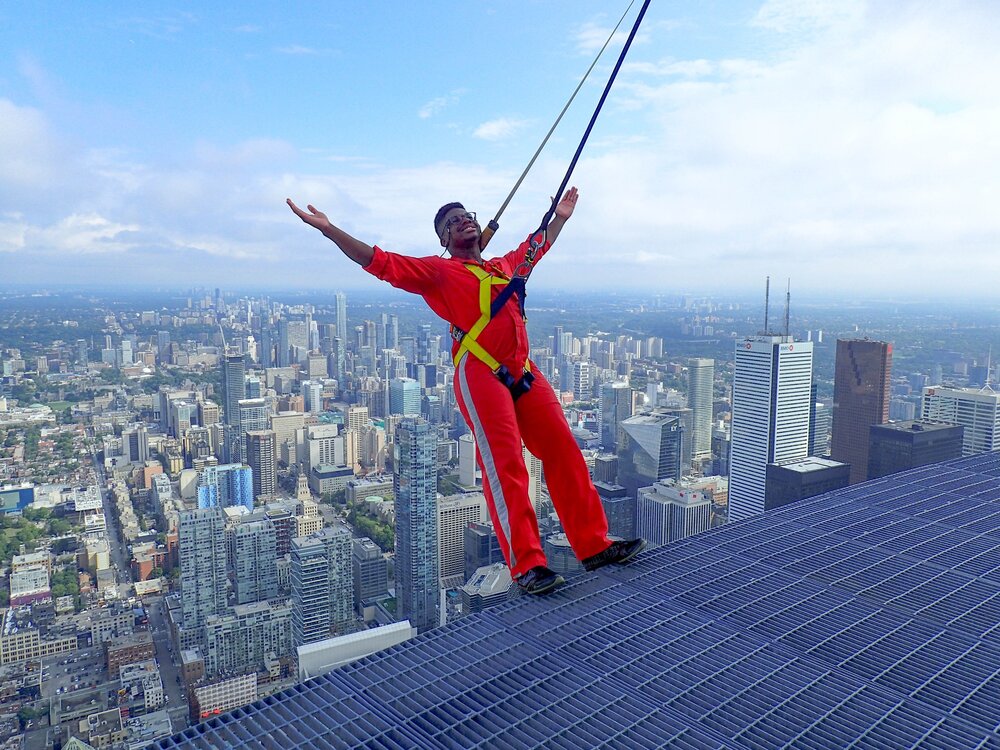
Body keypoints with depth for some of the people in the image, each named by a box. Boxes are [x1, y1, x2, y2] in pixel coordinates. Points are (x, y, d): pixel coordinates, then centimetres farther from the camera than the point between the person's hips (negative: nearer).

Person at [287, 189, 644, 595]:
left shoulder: (504, 266, 26)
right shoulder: (438, 270, 9)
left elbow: (537, 246, 46)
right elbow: (381, 262, 1)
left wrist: (560, 217, 55)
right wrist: (328, 229, -8)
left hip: (523, 373, 6)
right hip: (479, 374, -6)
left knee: (564, 451, 2)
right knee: (504, 466, -11)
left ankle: (594, 545, 10)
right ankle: (526, 566, -6)